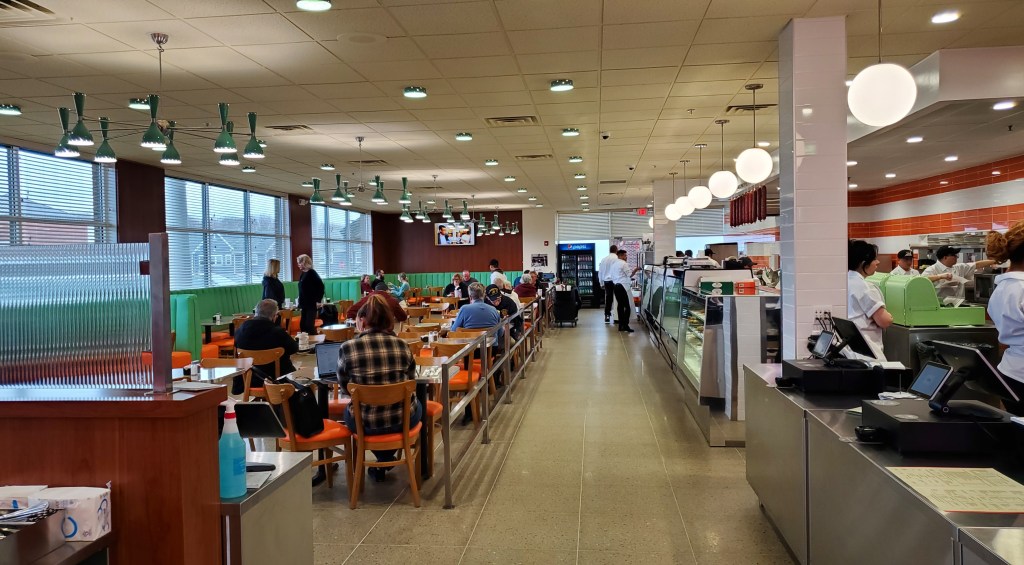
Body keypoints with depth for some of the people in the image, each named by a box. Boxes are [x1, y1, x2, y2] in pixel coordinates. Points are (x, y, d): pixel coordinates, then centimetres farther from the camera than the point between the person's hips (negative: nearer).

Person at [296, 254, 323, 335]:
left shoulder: (311, 273, -11)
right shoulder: (302, 274, 13)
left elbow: (321, 286, -17)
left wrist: (318, 300, -16)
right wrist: (300, 305, 18)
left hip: (311, 304, -8)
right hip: (304, 305, 8)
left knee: (309, 325, -9)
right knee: (303, 325, 9)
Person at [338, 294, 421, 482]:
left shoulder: (348, 348, -12)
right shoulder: (401, 345, -6)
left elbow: (343, 384, 5)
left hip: (365, 423, -1)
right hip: (404, 419, 1)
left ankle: (383, 461, 44)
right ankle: (386, 460, 44)